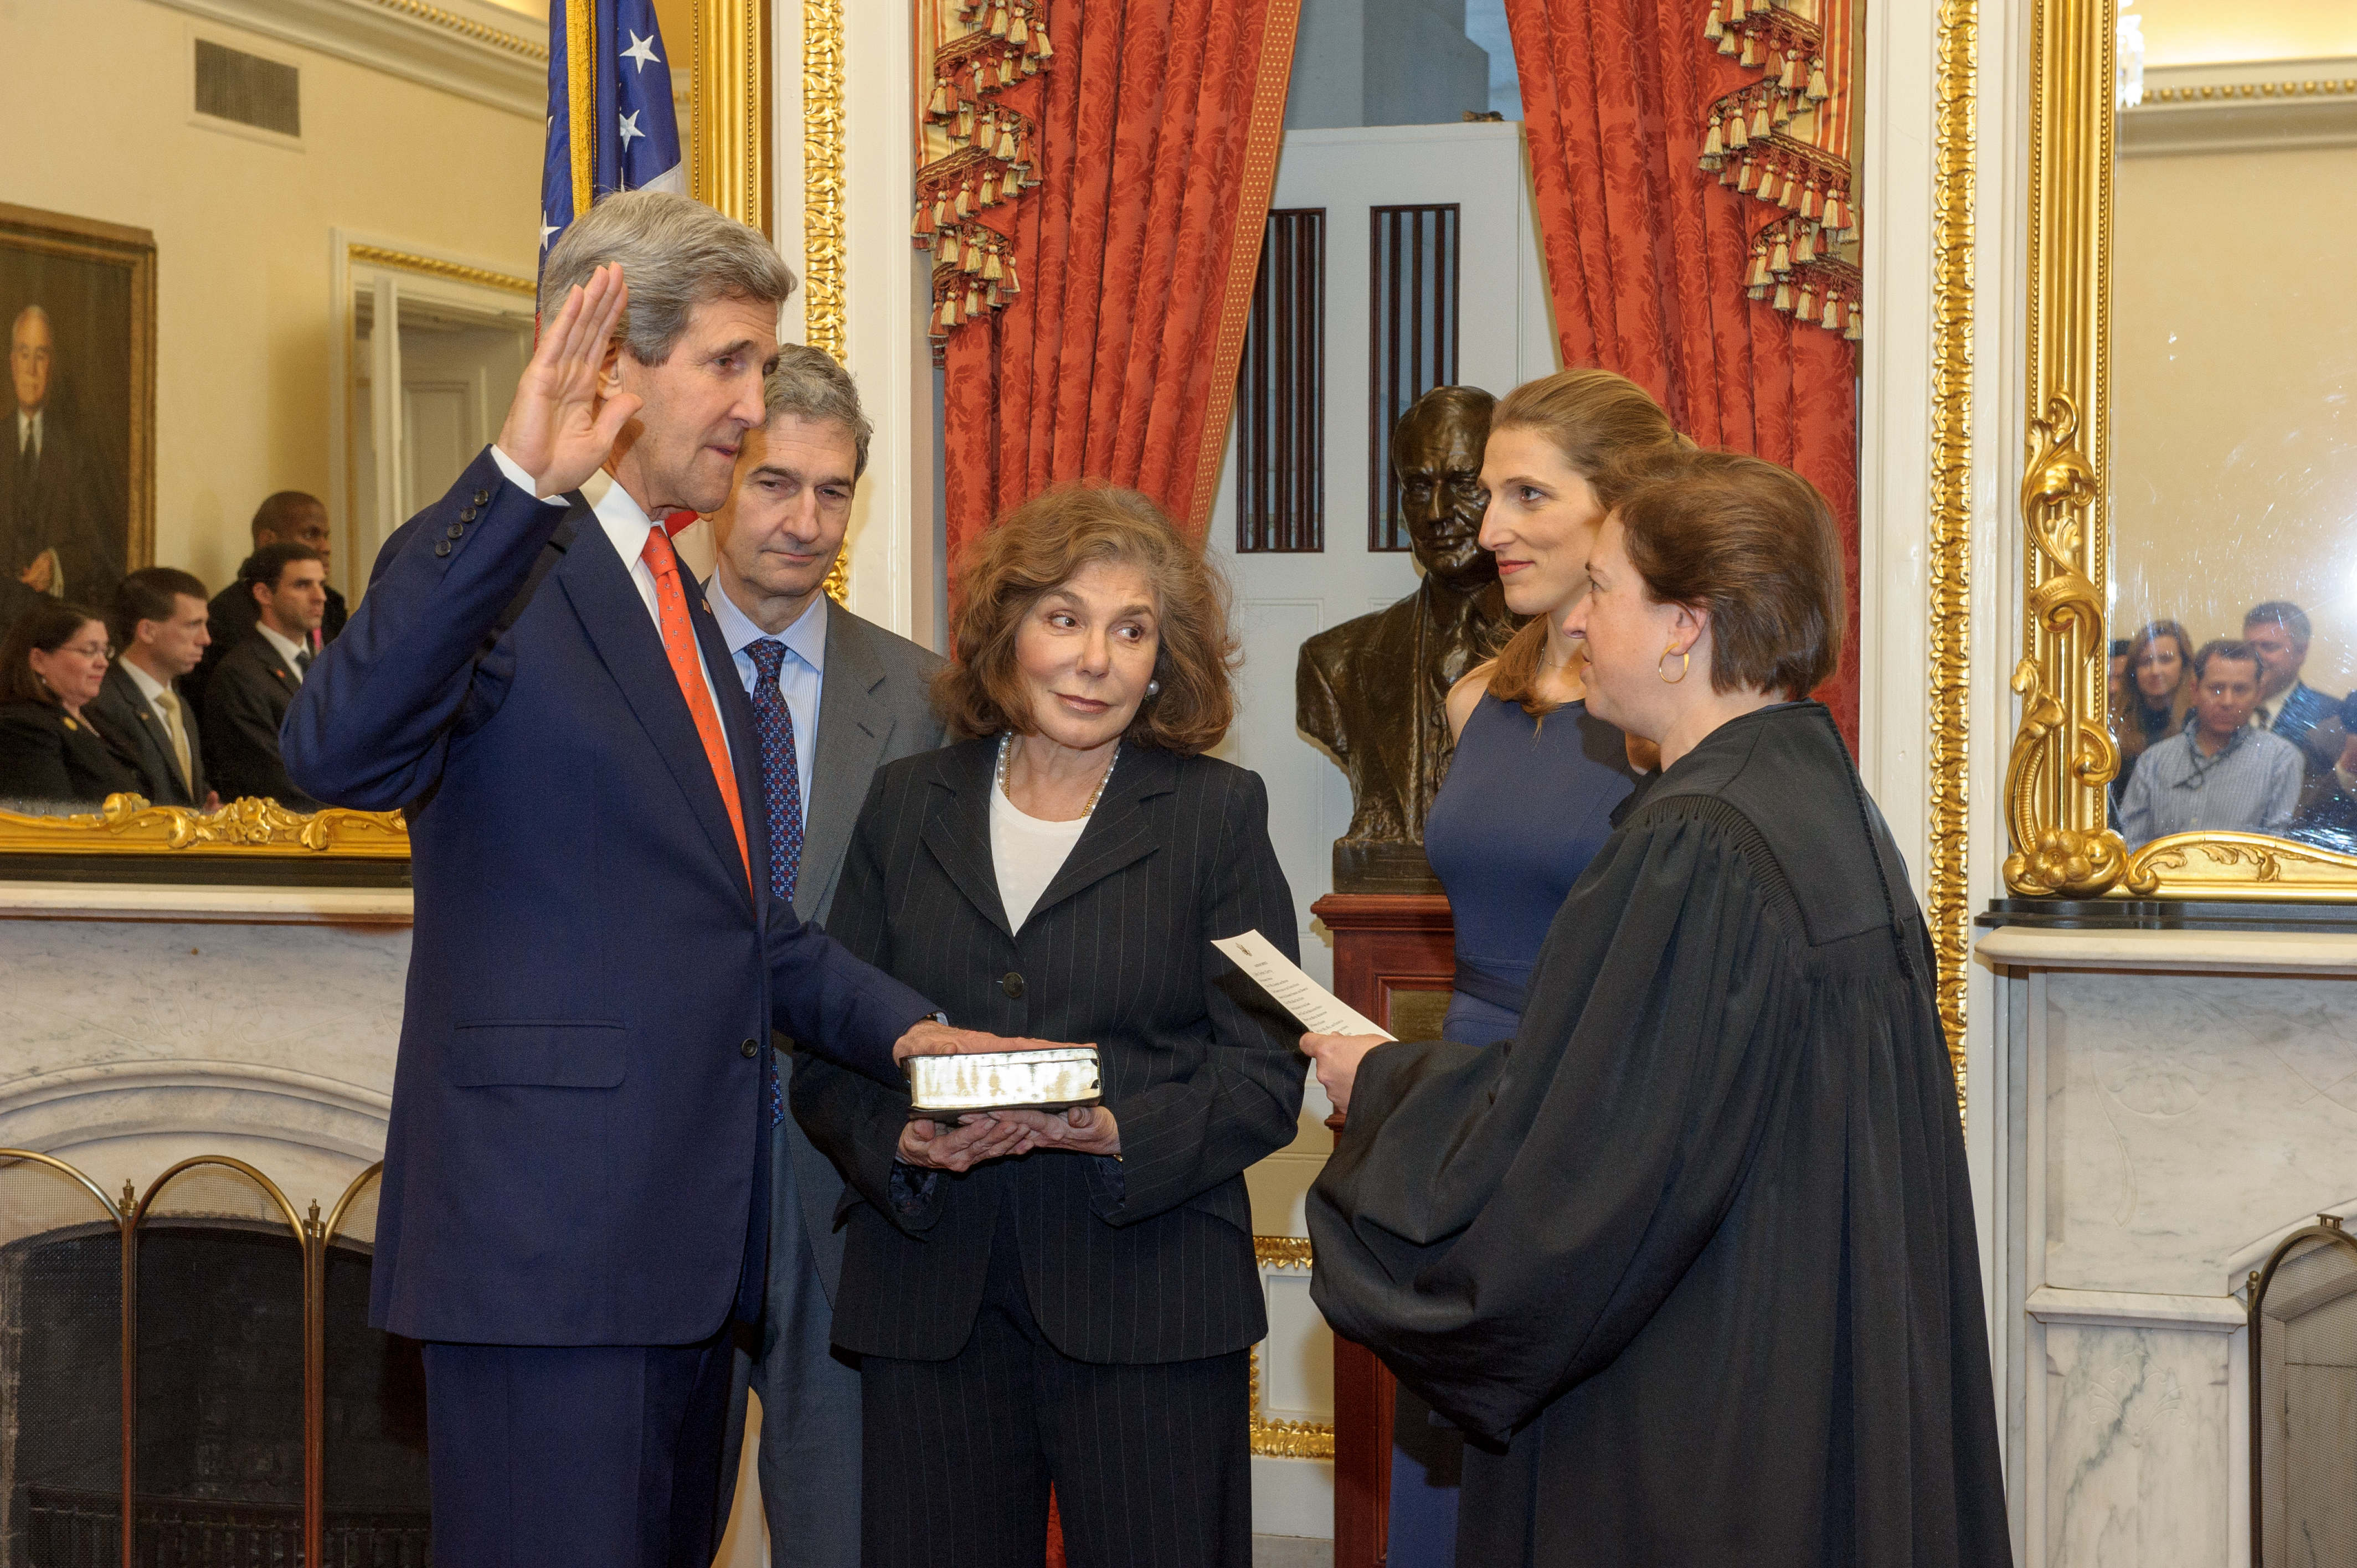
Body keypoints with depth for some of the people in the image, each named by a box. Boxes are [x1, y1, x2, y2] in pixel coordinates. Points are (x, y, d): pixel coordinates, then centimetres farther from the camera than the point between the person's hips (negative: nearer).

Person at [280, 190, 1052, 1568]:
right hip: (552, 1240, -9)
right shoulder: (499, 572, -9)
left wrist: (898, 1027, 10)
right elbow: (337, 753, -31)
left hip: (688, 1235, 9)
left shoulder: (679, 601, 19)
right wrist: (519, 484, -38)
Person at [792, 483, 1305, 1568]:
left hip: (1148, 1308, -2)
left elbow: (1267, 1078, -1)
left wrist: (1120, 1131, -17)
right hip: (930, 1303, 2)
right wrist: (902, 1141, -12)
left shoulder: (1216, 813, 5)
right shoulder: (907, 805, 11)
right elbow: (824, 1059, 9)